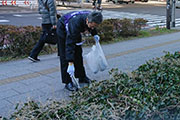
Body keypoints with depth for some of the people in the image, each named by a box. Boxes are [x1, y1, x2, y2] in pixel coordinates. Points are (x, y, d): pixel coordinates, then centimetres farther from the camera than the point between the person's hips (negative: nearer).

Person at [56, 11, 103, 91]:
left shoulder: (91, 18, -25)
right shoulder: (76, 23, -45)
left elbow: (90, 27, 5)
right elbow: (70, 44, -46)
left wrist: (94, 34, -11)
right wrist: (71, 64, -49)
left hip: (75, 31, 7)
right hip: (63, 30, -7)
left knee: (78, 53, 10)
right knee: (65, 57, -9)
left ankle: (82, 77, 21)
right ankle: (68, 82, -3)